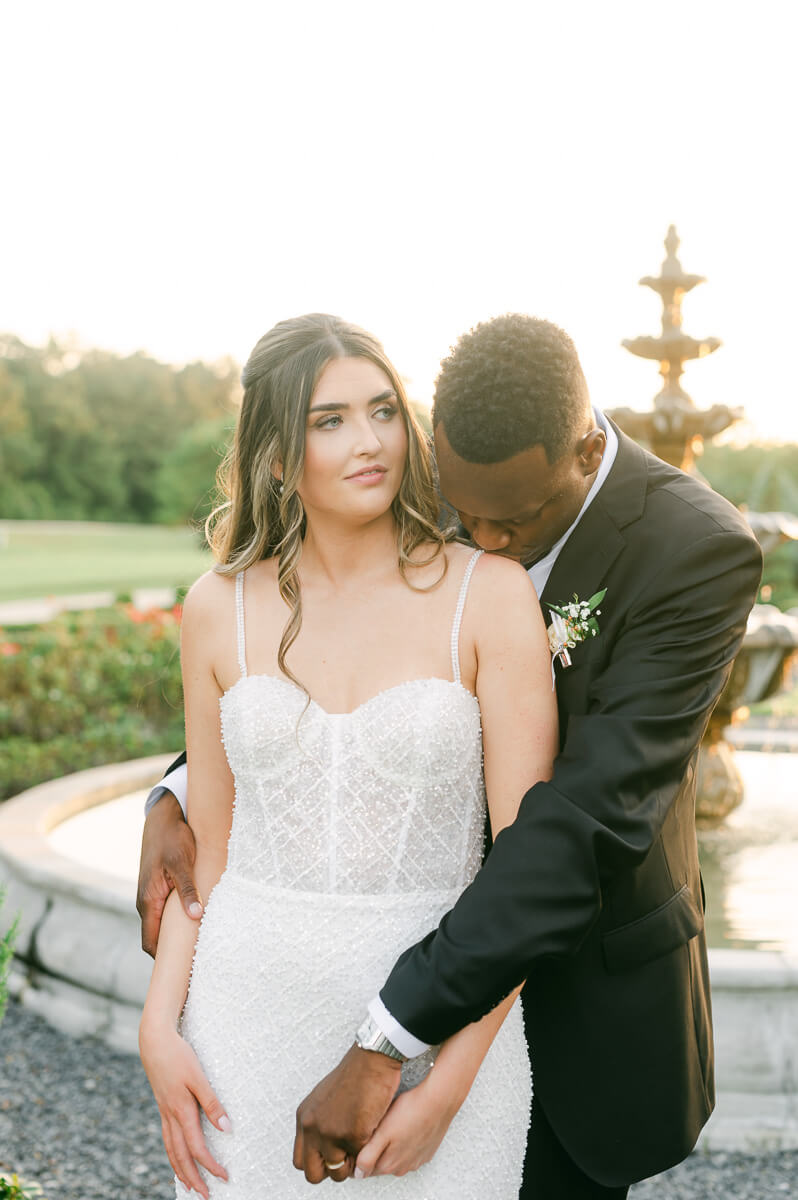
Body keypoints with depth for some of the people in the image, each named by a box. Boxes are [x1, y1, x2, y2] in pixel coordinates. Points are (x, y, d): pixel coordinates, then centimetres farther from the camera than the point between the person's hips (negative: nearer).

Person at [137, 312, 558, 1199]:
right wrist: (160, 1026, -3)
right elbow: (208, 848, 7)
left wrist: (448, 1087, -12)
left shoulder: (489, 596, -9)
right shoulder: (219, 609, 1)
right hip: (254, 1004, 2)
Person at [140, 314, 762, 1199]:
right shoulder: (429, 499, -9)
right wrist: (176, 801, -17)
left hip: (588, 983, -4)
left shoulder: (700, 552, -25)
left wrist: (382, 1046, -36)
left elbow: (590, 819, -32)